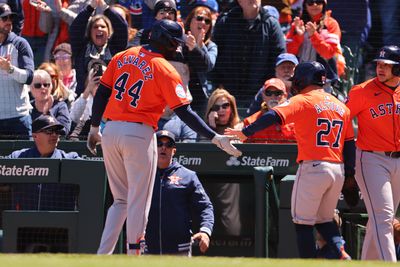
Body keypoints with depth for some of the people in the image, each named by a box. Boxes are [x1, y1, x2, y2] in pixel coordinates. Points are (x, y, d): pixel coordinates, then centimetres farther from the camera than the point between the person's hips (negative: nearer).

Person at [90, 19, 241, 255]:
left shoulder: (122, 57, 9)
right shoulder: (165, 69, -7)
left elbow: (102, 93, 11)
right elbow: (185, 112, -13)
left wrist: (95, 128, 20)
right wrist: (215, 138, -12)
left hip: (110, 130, 6)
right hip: (139, 133, -6)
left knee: (121, 200, 16)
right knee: (138, 201, 3)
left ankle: (103, 255, 7)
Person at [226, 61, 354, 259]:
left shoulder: (303, 101, -3)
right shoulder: (341, 107, 15)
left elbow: (273, 116, -18)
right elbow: (349, 143, 14)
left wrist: (245, 132, -14)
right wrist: (349, 174, 17)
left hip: (313, 168, -6)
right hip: (338, 169, 6)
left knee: (303, 222, 1)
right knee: (324, 219, 18)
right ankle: (341, 254, -4)